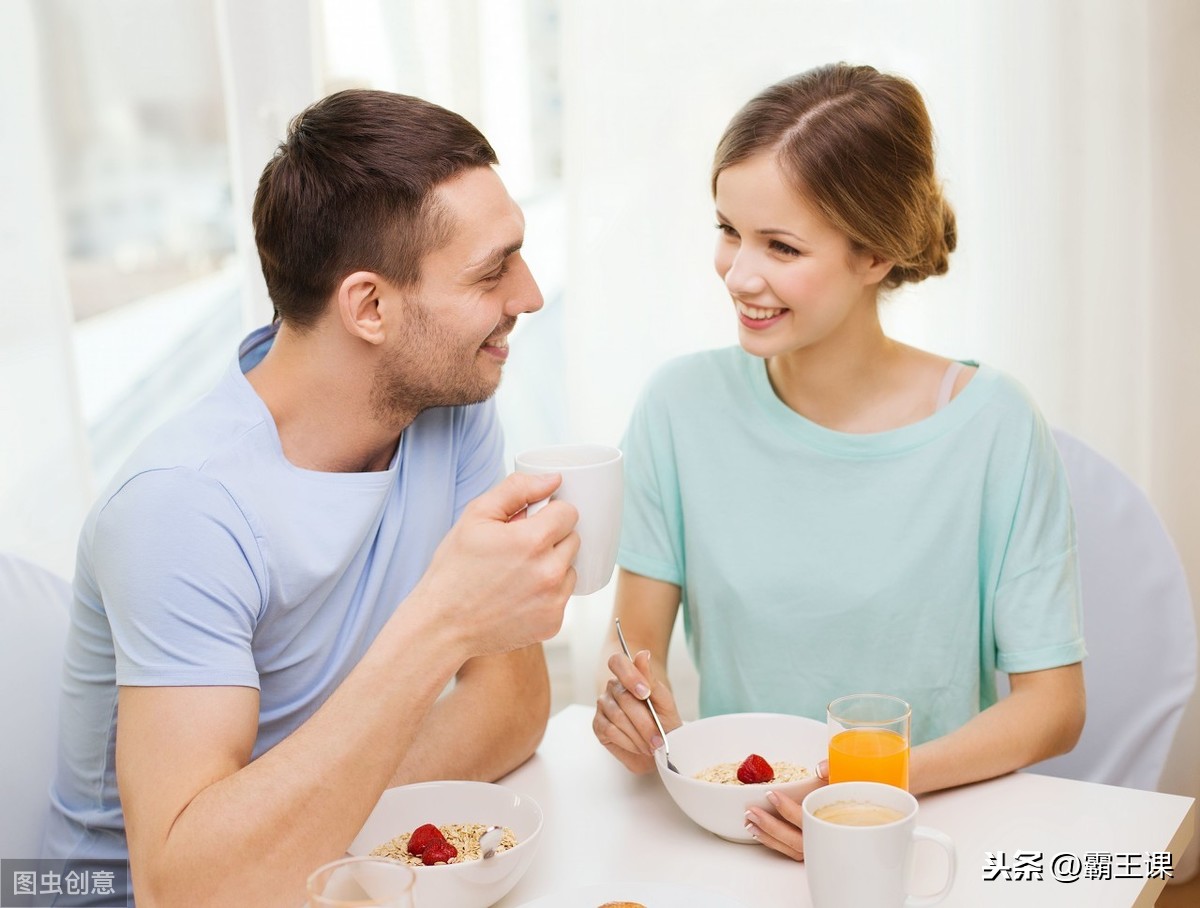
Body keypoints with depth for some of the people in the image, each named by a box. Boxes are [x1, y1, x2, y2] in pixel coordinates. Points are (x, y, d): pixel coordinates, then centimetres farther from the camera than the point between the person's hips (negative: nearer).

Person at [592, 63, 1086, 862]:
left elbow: (1053, 704, -6)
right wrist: (641, 720, -19)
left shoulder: (992, 425, -8)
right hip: (723, 822, 0)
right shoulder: (685, 405, -2)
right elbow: (635, 644, 3)